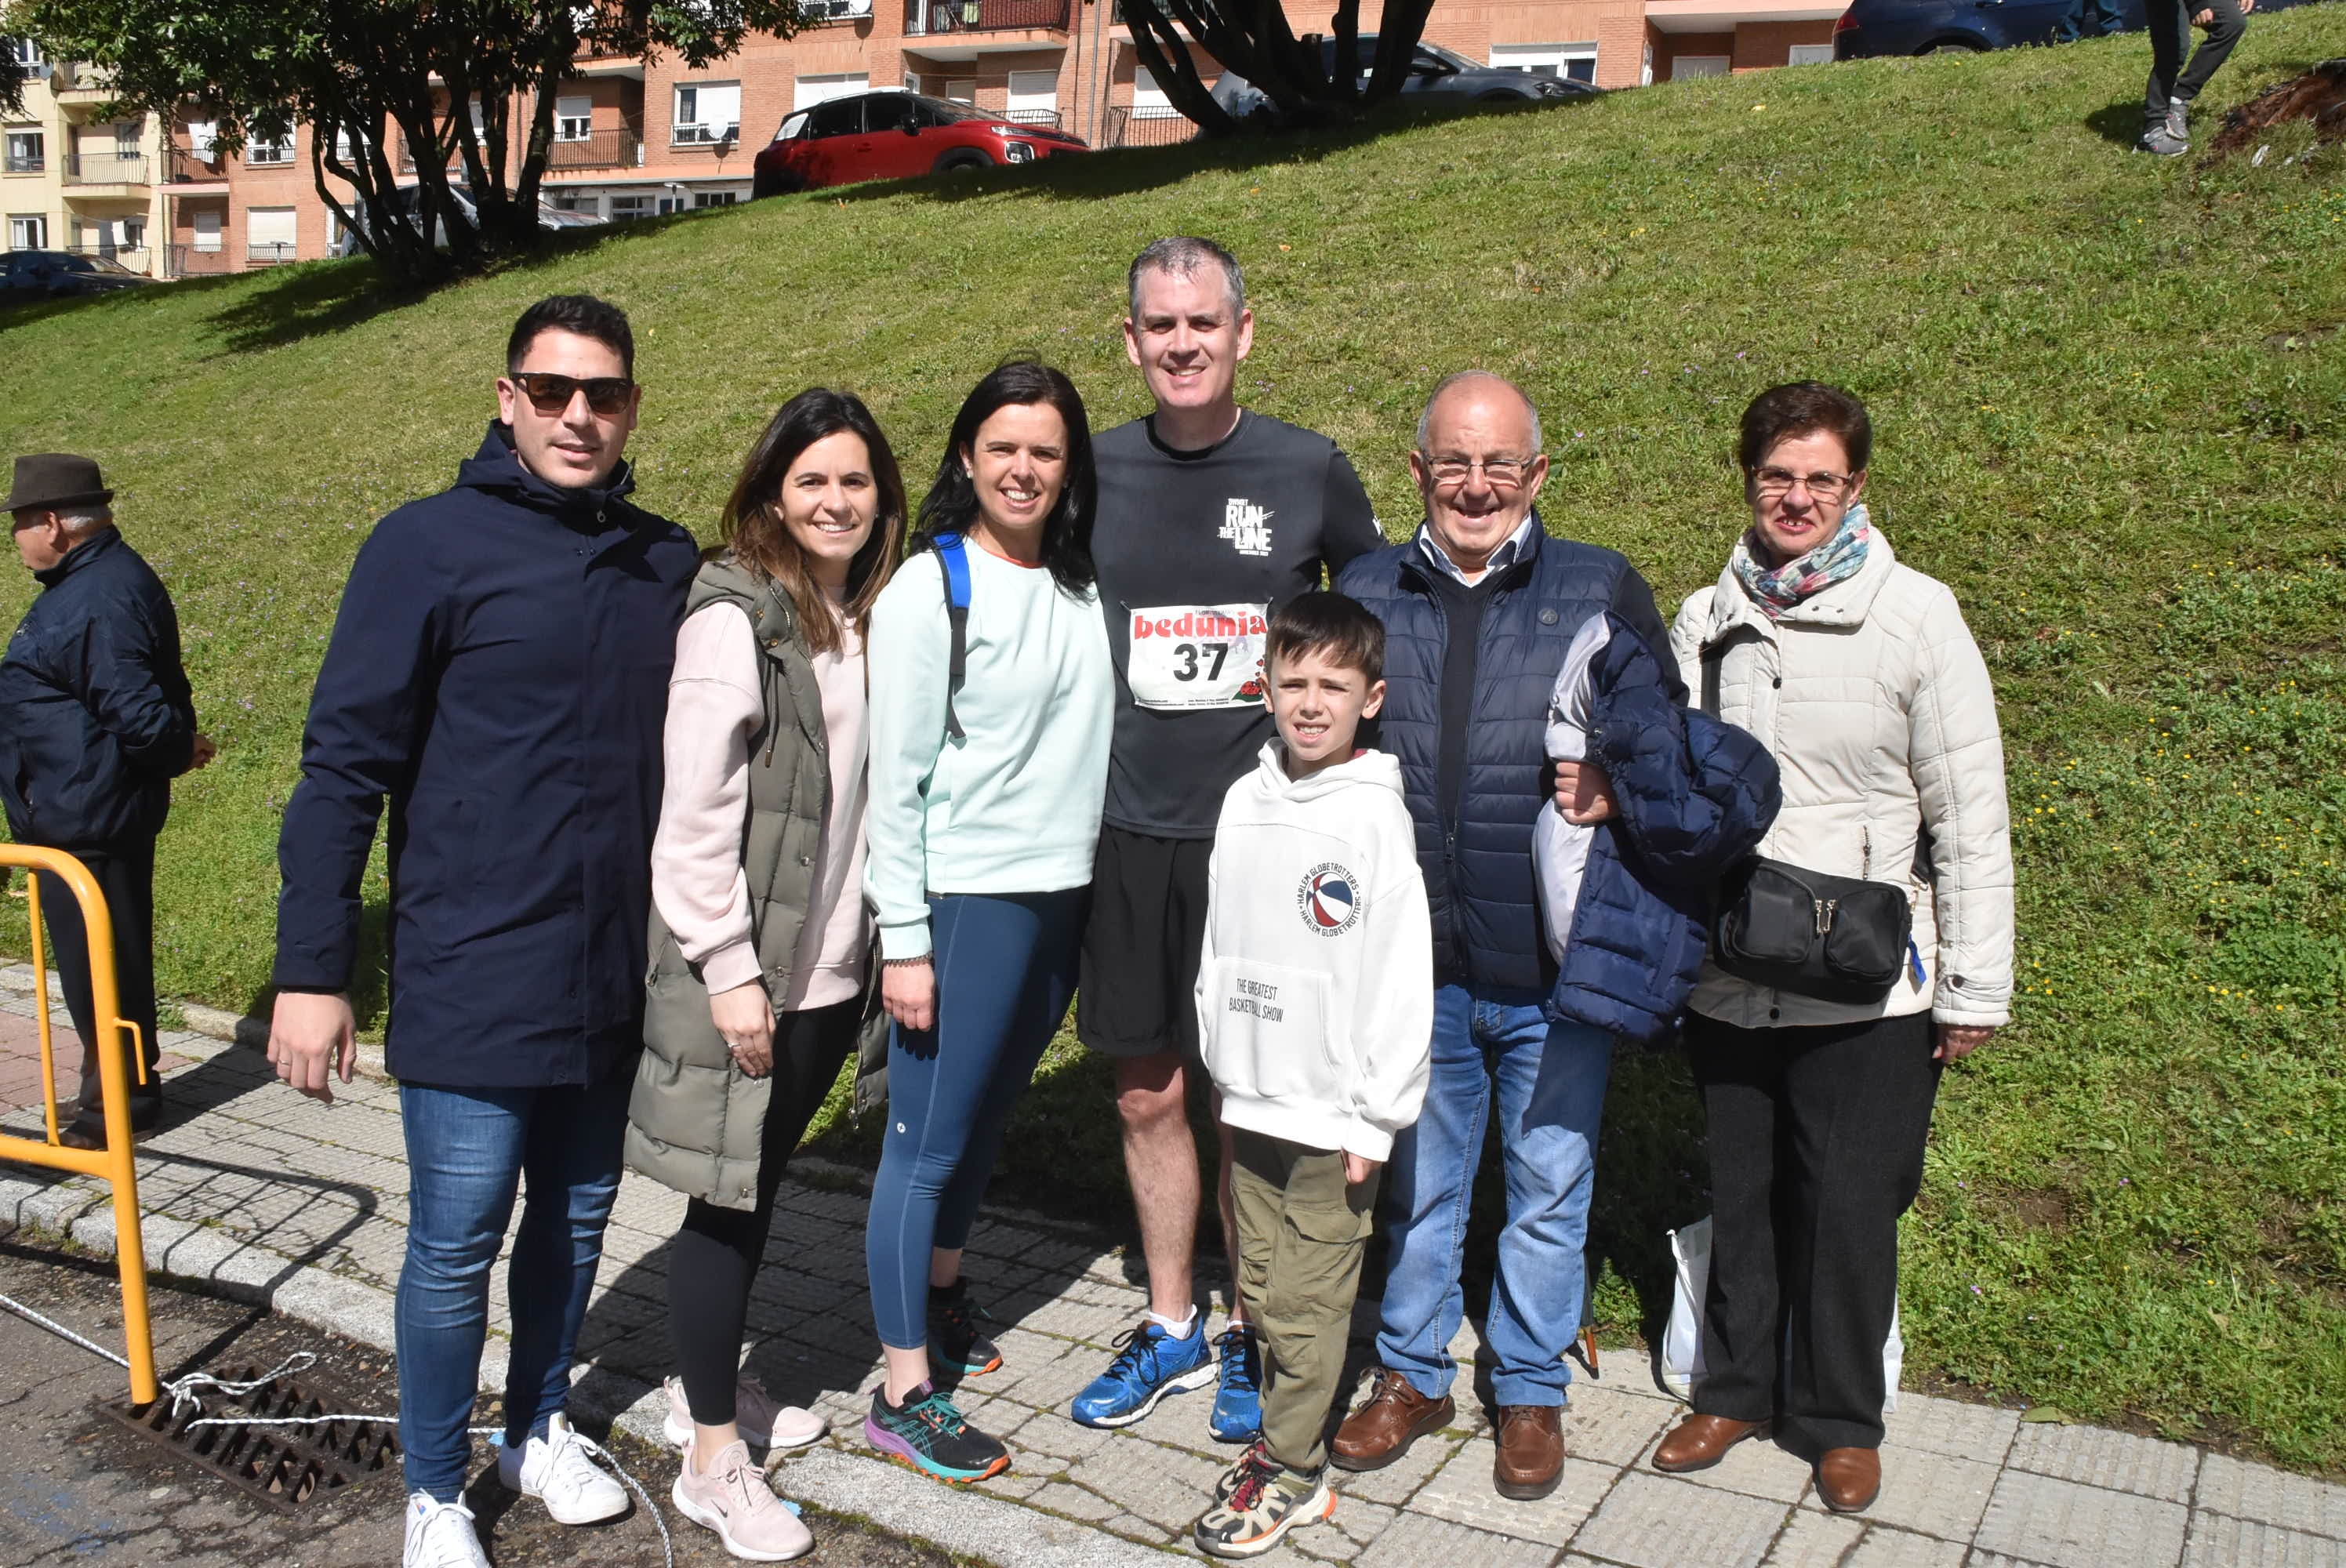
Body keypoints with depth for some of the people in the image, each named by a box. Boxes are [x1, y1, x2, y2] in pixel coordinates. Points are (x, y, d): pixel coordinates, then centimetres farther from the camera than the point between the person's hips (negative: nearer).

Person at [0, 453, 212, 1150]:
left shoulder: (99, 600, -23)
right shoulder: (99, 579, 12)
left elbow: (139, 714, -25)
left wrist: (179, 747, -9)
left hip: (86, 821, -11)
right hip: (82, 812, 11)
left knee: (100, 963, 1)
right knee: (103, 957, 18)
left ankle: (120, 1100, 13)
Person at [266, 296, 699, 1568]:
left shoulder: (667, 562, 5)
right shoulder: (431, 545, -7)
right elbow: (343, 766, -7)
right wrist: (313, 972, -10)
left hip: (616, 977, 4)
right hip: (472, 977, -4)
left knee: (576, 1219, 17)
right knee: (456, 1240, 4)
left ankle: (539, 1430, 38)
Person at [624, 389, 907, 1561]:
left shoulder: (872, 617, 9)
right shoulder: (737, 614, -13)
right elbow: (695, 807, -17)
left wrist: (888, 942, 12)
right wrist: (728, 968, -18)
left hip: (833, 968, 7)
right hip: (746, 970, -7)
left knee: (762, 1184, 18)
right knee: (729, 1196, 3)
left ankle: (707, 1385, 37)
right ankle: (711, 1463, 16)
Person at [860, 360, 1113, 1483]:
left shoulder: (1081, 588, 8)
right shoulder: (929, 588, -9)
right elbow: (896, 773, -10)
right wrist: (904, 938, -12)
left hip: (1062, 895, 6)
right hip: (963, 902, -6)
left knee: (989, 1117, 19)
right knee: (928, 1139, 1)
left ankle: (940, 1290, 41)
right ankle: (904, 1396, 12)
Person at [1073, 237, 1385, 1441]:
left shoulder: (1310, 471, -1)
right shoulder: (1095, 473, 4)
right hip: (1132, 835, 2)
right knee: (1148, 1095, 10)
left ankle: (1250, 1334, 25)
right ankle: (1172, 1326, 29)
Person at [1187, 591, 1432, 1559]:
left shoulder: (1376, 815, -11)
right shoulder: (1246, 801, 6)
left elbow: (1403, 978, -12)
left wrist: (1377, 1117, -11)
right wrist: (1224, 1069, 14)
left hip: (1330, 1115, -6)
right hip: (1249, 1104, 6)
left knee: (1306, 1304, 4)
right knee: (1264, 1289, 15)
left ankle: (1290, 1471, 18)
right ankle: (1289, 1438, 30)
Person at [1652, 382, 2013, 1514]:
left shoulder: (1916, 616, -5)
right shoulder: (1703, 623, 5)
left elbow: (1969, 816, -3)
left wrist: (1976, 986, -4)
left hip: (1869, 988, -3)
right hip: (1729, 982, 3)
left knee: (1849, 1204, 6)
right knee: (1742, 1195, 14)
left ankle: (1840, 1420, 27)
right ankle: (1736, 1389, 34)